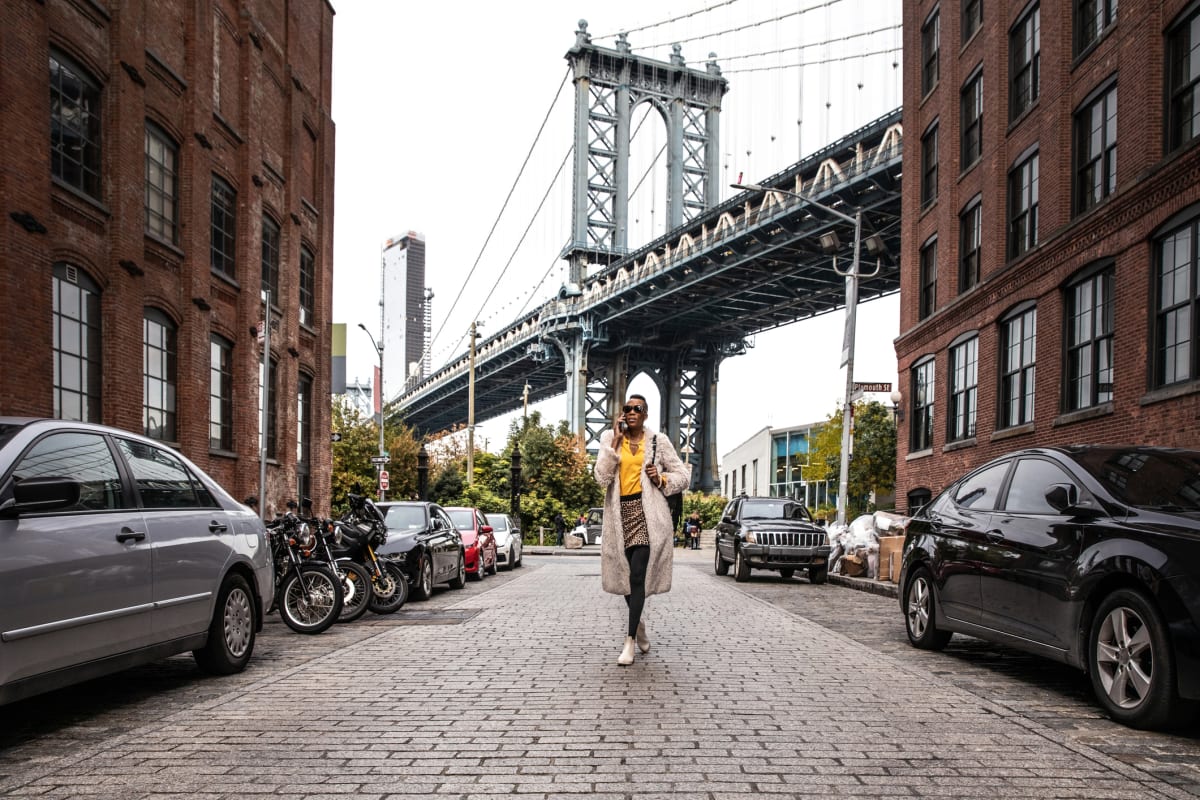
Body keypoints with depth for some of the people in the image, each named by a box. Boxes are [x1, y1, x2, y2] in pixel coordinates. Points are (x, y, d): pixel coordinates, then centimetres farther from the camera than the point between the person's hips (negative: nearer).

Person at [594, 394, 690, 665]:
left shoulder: (658, 441, 3)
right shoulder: (610, 438, 4)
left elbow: (683, 475, 9)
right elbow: (602, 477, -9)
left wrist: (661, 479, -10)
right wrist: (616, 441, -13)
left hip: (647, 513, -2)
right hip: (620, 513, 2)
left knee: (637, 574, -12)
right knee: (626, 574, 11)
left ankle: (630, 640, -7)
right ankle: (638, 624, 37)